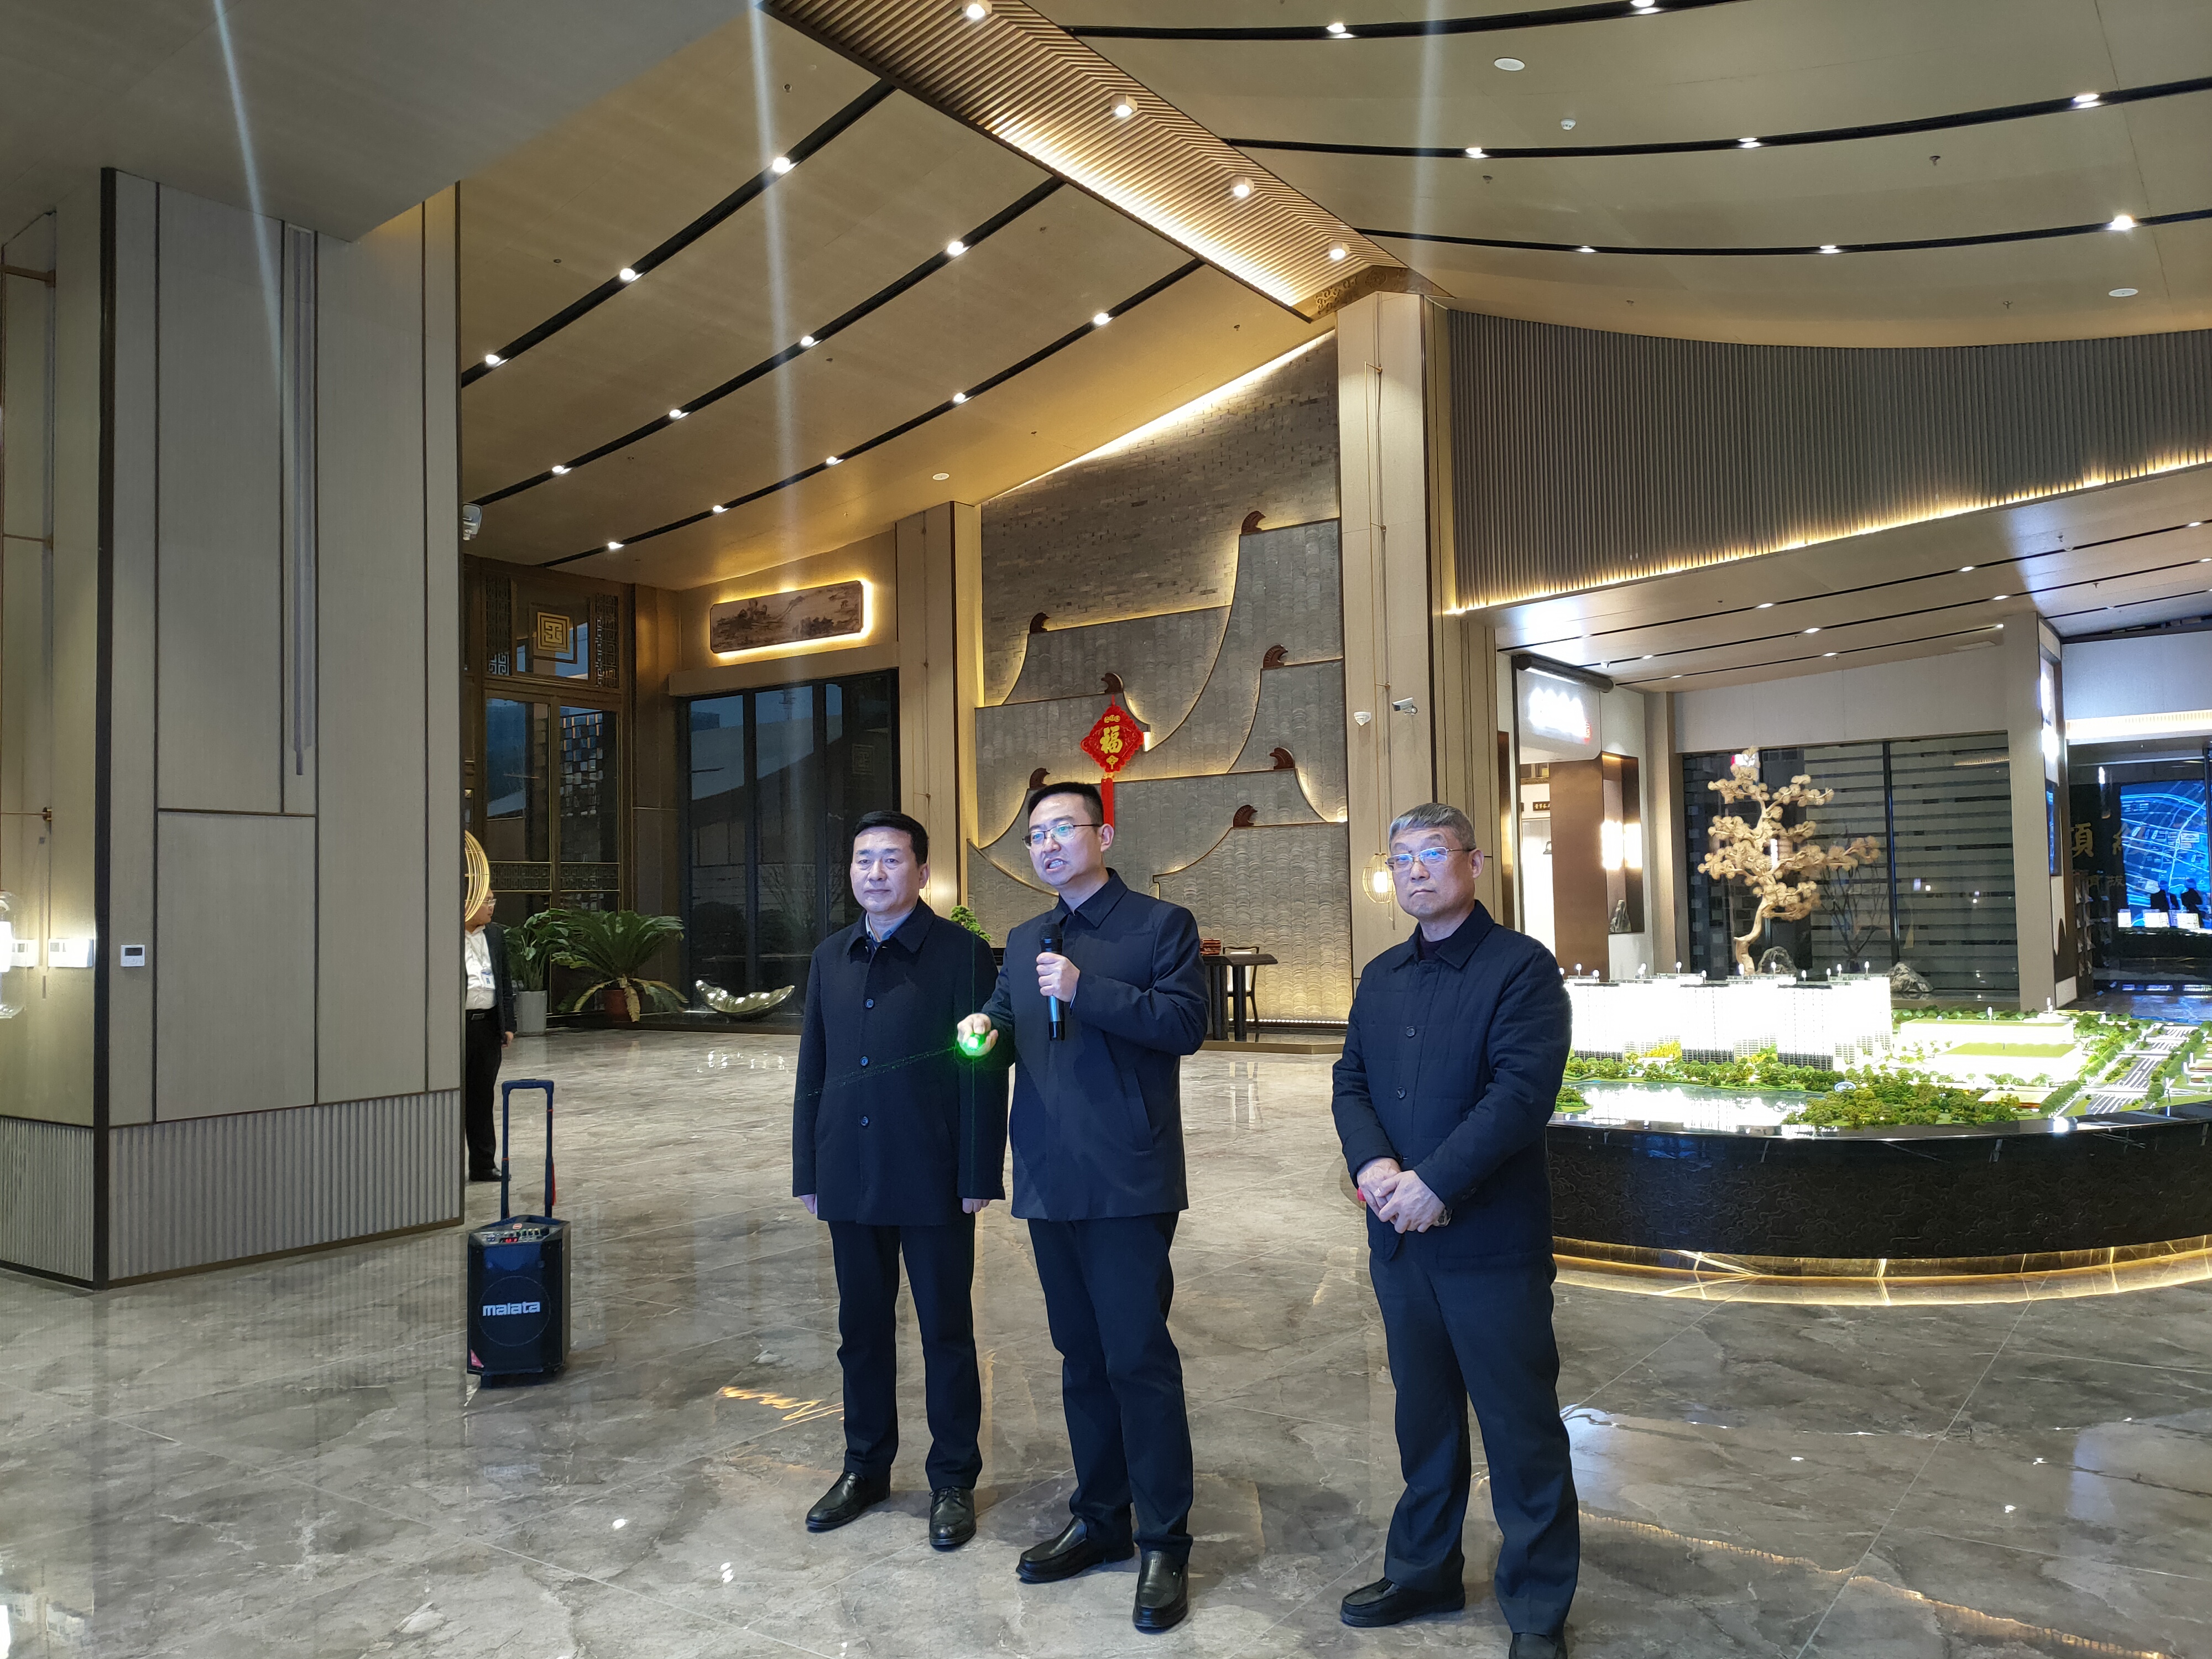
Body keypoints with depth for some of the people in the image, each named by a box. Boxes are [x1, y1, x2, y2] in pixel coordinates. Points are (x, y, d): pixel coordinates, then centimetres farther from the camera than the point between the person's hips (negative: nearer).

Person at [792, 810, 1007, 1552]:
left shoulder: (962, 953, -8)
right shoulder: (830, 958, 9)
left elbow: (983, 1070, -10)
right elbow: (813, 1068, 12)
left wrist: (978, 1176, -13)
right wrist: (807, 1169, 9)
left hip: (932, 1180, -5)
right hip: (851, 1179, 5)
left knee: (946, 1331, 7)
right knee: (861, 1328, 16)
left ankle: (953, 1481, 23)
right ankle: (866, 1468, 33)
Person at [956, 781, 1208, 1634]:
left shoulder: (1161, 925, -3)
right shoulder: (1026, 940, 17)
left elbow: (1187, 1022, -13)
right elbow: (1004, 1021, 21)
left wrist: (1085, 991, -20)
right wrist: (987, 1031, -2)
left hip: (1128, 1182, -6)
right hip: (1050, 1181, 6)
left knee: (1138, 1357, -3)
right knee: (1080, 1356, 16)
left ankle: (1165, 1544, 10)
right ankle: (1099, 1520, 30)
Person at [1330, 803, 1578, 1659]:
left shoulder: (1522, 966, -10)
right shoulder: (1381, 977, 12)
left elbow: (1522, 1091, -19)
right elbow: (1352, 1082, 8)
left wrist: (1434, 1182, -22)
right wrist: (1372, 1165, -11)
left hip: (1490, 1240, -6)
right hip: (1399, 1237, 6)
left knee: (1520, 1427, 5)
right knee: (1423, 1414, 19)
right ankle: (1423, 1572, 36)